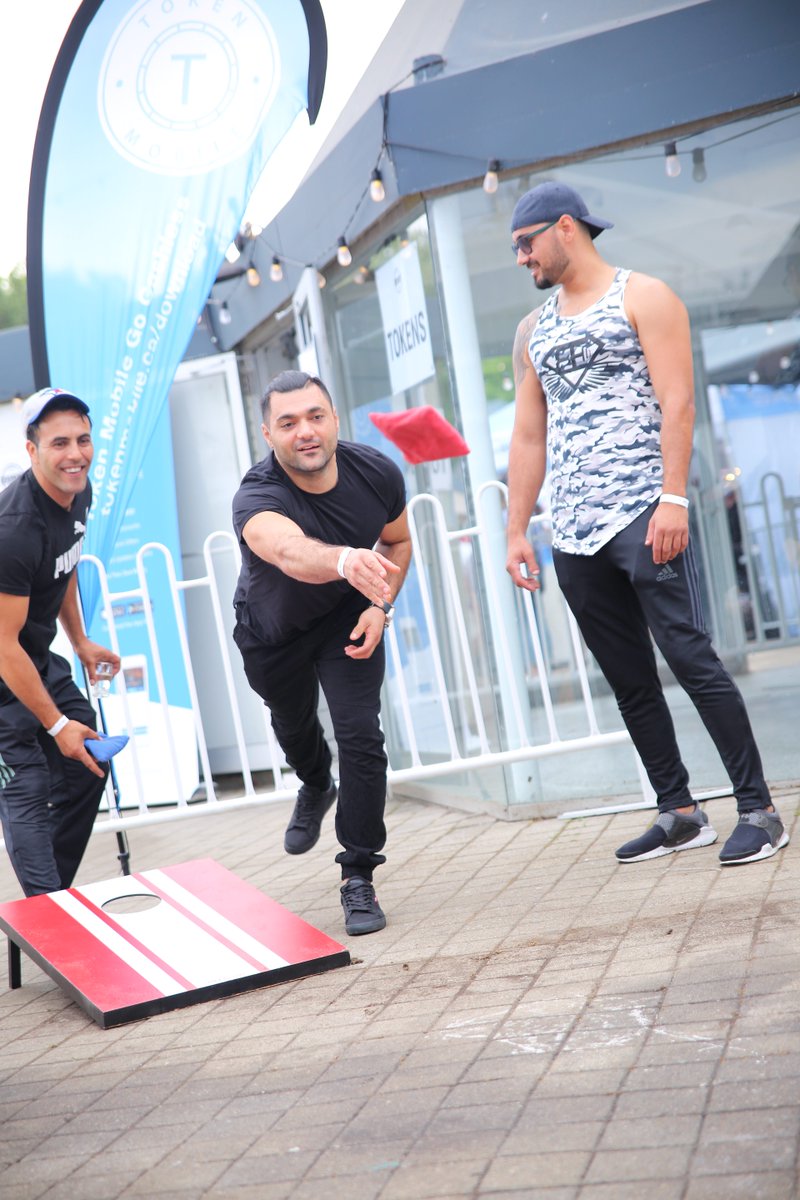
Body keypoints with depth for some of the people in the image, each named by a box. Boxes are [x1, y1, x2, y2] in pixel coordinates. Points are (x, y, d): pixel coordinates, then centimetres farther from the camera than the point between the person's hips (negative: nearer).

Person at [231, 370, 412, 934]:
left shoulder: (377, 472, -25)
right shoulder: (257, 500, -39)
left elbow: (398, 539, -2)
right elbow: (291, 552, -63)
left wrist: (381, 605, -17)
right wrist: (345, 560, -84)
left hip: (348, 618, 0)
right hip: (274, 630, 0)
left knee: (361, 736, -15)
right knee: (294, 725, 24)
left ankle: (359, 879, -1)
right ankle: (316, 788, 61)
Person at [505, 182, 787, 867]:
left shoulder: (643, 297, 2)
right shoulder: (533, 330, 20)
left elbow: (677, 404, -7)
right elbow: (529, 437, 19)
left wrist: (673, 499, -17)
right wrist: (517, 530, 13)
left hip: (643, 517, -6)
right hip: (575, 534, 6)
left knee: (690, 659, -10)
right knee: (630, 682, 6)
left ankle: (758, 809, -4)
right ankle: (679, 813, 14)